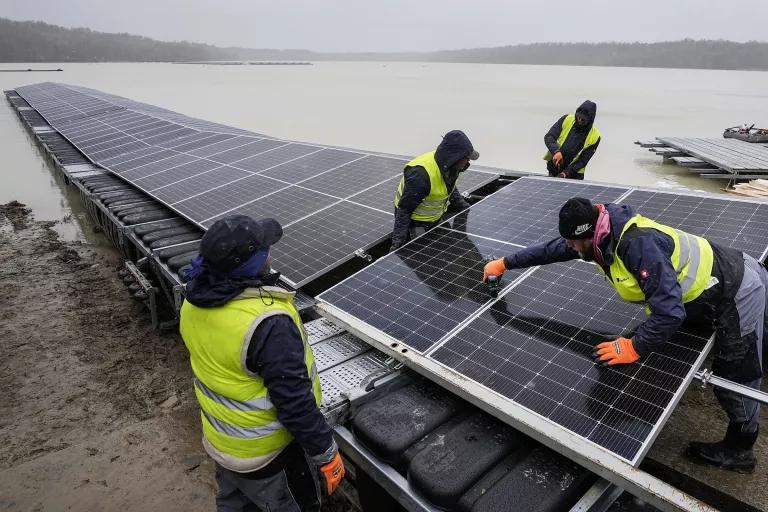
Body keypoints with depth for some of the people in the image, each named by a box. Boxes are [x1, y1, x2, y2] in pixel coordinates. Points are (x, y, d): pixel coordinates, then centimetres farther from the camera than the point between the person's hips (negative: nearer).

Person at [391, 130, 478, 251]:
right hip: (415, 223, -8)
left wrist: (465, 208, 14)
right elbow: (404, 209, -28)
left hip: (436, 219, 8)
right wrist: (398, 241, -28)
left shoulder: (449, 166, -9)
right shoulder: (421, 174, -34)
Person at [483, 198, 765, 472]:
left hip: (737, 293, -8)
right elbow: (551, 249, 3)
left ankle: (739, 450, 28)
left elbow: (668, 310, -37)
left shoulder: (639, 244, -37)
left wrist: (635, 347, -24)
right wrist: (505, 263, 9)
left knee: (735, 378, 7)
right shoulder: (603, 234, -9)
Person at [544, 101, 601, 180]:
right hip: (554, 168, 2)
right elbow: (548, 137, -11)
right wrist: (556, 151, -30)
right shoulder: (566, 119, -6)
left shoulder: (595, 137, -10)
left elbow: (583, 161, -10)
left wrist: (566, 173, -23)